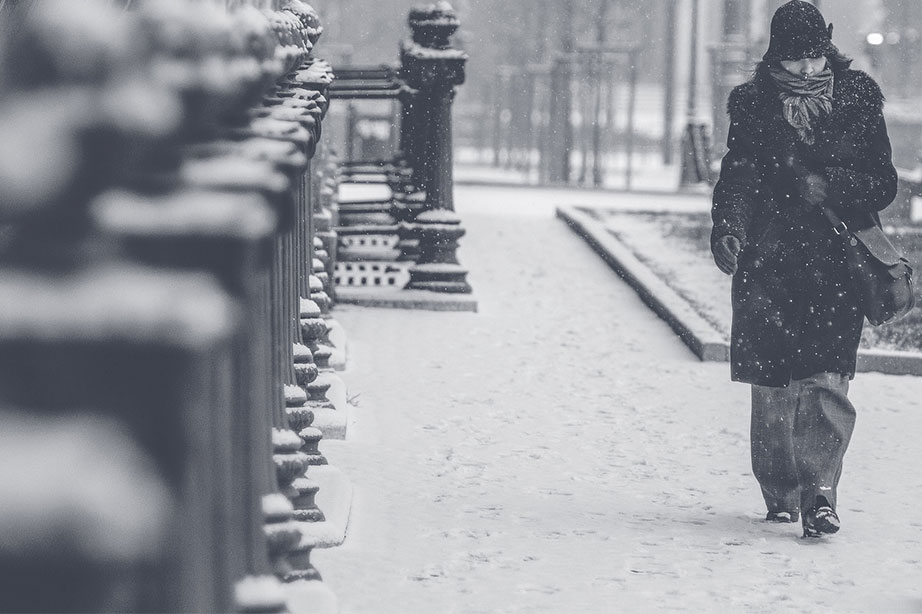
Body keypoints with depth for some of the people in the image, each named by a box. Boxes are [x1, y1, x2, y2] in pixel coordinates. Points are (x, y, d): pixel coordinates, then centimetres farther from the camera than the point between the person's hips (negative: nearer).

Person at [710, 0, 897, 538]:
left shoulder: (859, 103, 6)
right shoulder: (753, 106, 7)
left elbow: (884, 185, 6)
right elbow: (737, 176, 0)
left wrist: (830, 185, -11)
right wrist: (727, 231, -18)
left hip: (837, 260, -1)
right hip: (768, 258, 1)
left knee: (827, 381, -14)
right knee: (772, 385, 2)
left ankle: (819, 493, -16)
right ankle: (781, 494, 16)